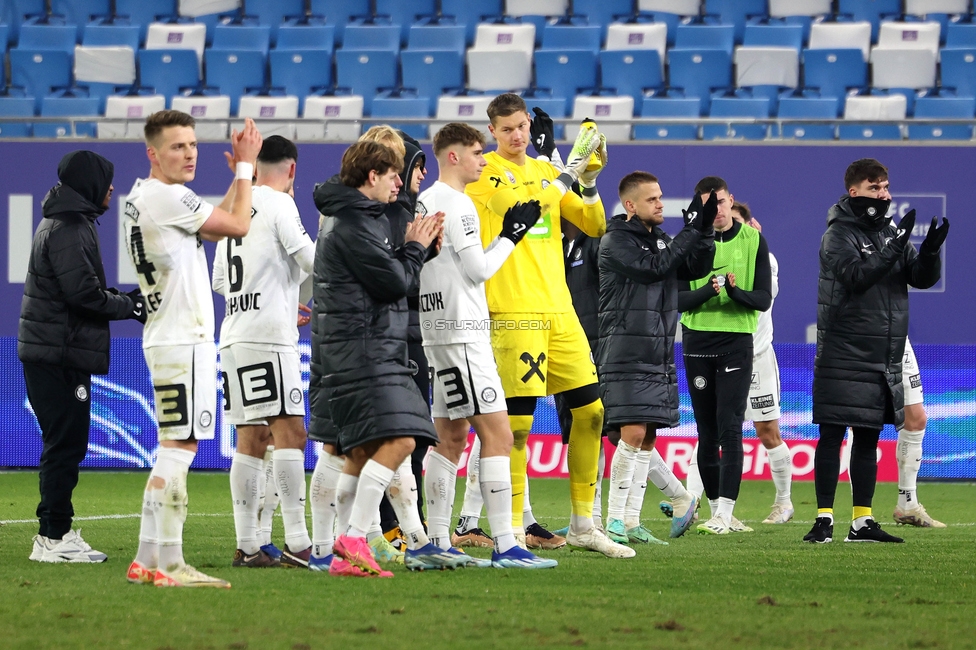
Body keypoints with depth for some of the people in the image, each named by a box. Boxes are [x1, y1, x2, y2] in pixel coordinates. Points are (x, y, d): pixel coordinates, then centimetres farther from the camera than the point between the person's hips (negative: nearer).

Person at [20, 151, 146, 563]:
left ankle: (54, 531, 18)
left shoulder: (69, 225, 19)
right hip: (58, 355, -11)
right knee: (66, 444, -8)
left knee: (65, 444, 14)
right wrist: (130, 306, -9)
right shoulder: (67, 231, -14)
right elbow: (83, 293, -20)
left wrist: (122, 298, 9)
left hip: (62, 355, 11)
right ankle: (53, 538, -7)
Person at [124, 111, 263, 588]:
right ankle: (168, 564, -13)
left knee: (173, 451, 13)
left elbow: (215, 227, 24)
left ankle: (147, 560, 13)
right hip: (183, 340, -10)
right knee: (178, 448, -11)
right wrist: (246, 166, 4)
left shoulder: (141, 198, 16)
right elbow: (238, 225, -7)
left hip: (166, 338, 10)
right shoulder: (167, 197, -14)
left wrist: (239, 172, 21)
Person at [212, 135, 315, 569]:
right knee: (289, 431, -11)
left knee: (251, 438, 8)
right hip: (269, 334, -8)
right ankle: (297, 543, -19)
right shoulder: (279, 204, -4)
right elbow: (312, 261, -10)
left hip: (233, 334, 8)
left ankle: (246, 545, 5)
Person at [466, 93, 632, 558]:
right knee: (517, 422, -9)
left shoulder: (546, 171, 17)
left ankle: (582, 524, 16)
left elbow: (594, 226, 15)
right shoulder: (484, 172, -2)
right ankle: (511, 531, -2)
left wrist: (590, 180, 0)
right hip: (513, 312, -7)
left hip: (559, 310, 7)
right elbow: (520, 208, -19)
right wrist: (568, 174, -14)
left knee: (590, 410, 6)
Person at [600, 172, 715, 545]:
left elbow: (696, 269, 13)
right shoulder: (616, 241, -7)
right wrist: (691, 230, -14)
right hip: (626, 357, -8)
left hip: (659, 358, 8)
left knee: (645, 439, 6)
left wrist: (705, 231, -2)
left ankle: (629, 521, 9)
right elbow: (653, 267, -18)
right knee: (633, 434, -15)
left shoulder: (661, 240, 16)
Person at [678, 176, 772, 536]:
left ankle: (724, 513, -16)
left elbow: (764, 299, -1)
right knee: (707, 432, 5)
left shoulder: (753, 241, 3)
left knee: (730, 428, -12)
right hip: (698, 341, 2)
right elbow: (679, 299, -2)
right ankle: (716, 508, 16)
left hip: (738, 340, -2)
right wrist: (710, 290, -21)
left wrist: (736, 291, -21)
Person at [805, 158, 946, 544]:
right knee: (832, 435, -6)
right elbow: (855, 276, -22)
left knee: (868, 438, 10)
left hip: (885, 357, 6)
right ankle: (824, 519, -4)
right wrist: (893, 248, -28)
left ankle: (862, 522, 14)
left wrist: (929, 252, -15)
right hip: (844, 356, -6)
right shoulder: (839, 234, -6)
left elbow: (923, 278, 5)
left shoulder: (891, 233, 12)